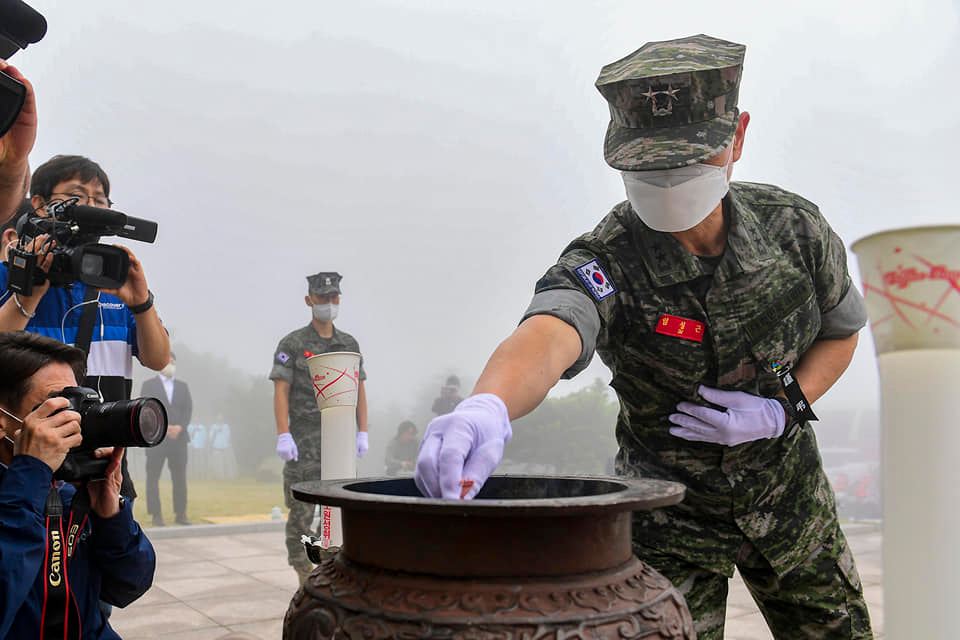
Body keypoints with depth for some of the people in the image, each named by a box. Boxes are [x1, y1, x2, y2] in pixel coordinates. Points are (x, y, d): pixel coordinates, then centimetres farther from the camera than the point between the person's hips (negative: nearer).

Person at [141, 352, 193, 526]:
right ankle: (156, 515, 1)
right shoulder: (149, 385, 5)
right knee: (153, 477, -3)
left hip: (179, 436, 3)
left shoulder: (183, 386, 16)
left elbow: (188, 409, 9)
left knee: (180, 477, 2)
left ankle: (181, 514, 5)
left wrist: (179, 427, -7)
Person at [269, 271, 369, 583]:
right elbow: (281, 391, -7)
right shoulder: (292, 344, -1)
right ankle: (305, 576, 6)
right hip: (305, 441, -4)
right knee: (301, 510, -3)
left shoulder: (350, 344, 11)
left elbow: (359, 391, 12)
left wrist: (362, 433, 6)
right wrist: (283, 435, -15)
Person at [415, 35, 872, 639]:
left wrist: (784, 408, -17)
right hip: (672, 517, -3)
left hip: (792, 501, 4)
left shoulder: (794, 226, -16)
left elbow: (841, 330, 1)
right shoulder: (605, 262, -29)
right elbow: (548, 334, -51)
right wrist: (487, 407, -74)